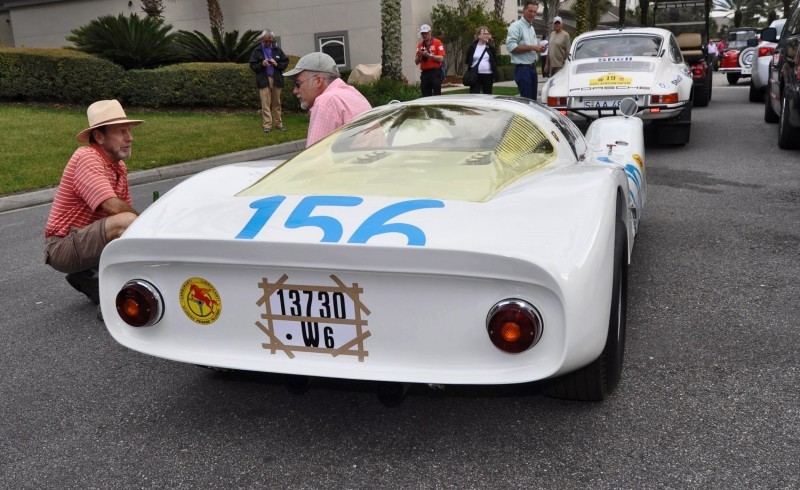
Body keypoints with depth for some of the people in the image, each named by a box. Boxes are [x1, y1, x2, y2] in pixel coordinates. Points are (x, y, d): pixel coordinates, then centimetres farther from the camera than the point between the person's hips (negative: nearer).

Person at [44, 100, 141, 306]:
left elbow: (127, 208, 11)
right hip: (62, 247, -9)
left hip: (86, 242, 9)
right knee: (127, 222, -32)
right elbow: (113, 207, -30)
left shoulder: (120, 167, 8)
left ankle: (87, 277, 16)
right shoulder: (87, 157, -19)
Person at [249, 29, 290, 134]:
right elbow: (252, 66, 2)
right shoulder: (257, 51, 5)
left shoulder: (277, 50, 10)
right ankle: (267, 125, -6)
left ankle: (278, 123, 12)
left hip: (276, 80, 2)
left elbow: (285, 63, 8)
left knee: (276, 103, 6)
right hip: (264, 81, -2)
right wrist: (262, 64, -15)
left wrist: (277, 64, -11)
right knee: (265, 104, -6)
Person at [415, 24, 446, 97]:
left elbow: (441, 58, -8)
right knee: (425, 96, 5)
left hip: (435, 72, -5)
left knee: (437, 95, -8)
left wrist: (429, 55, -17)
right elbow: (416, 62, 13)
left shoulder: (437, 43, 1)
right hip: (425, 73, 5)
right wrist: (419, 55, -7)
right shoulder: (420, 45, 14)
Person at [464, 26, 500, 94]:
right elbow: (467, 61, 9)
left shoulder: (491, 48, 7)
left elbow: (495, 62, 10)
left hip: (488, 76, 2)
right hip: (475, 75, -2)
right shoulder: (472, 47, 2)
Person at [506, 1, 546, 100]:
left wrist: (538, 48, 3)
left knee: (533, 99, 10)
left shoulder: (531, 27, 18)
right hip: (522, 68, -9)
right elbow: (511, 46, -21)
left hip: (532, 67, 9)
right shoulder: (516, 26, -9)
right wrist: (532, 47, -20)